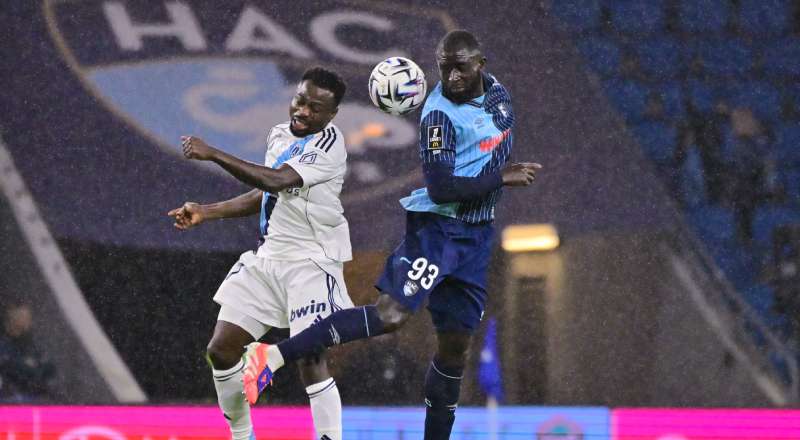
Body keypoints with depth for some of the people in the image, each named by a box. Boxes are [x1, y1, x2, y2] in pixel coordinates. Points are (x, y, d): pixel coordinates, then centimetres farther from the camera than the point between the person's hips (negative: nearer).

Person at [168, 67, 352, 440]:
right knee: (221, 349, 4)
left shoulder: (329, 144, -16)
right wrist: (205, 213, 14)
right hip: (268, 256, 8)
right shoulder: (279, 135, 11)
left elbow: (276, 181, -28)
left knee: (310, 357, -19)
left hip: (311, 260, -8)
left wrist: (213, 155, -29)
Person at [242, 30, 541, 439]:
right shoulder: (440, 114, -18)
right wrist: (501, 178, -18)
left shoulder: (496, 91, 7)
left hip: (477, 235, 8)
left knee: (456, 345, 9)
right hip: (436, 226, -7)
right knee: (392, 313, -24)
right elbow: (440, 188, -24)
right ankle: (274, 354, -27)